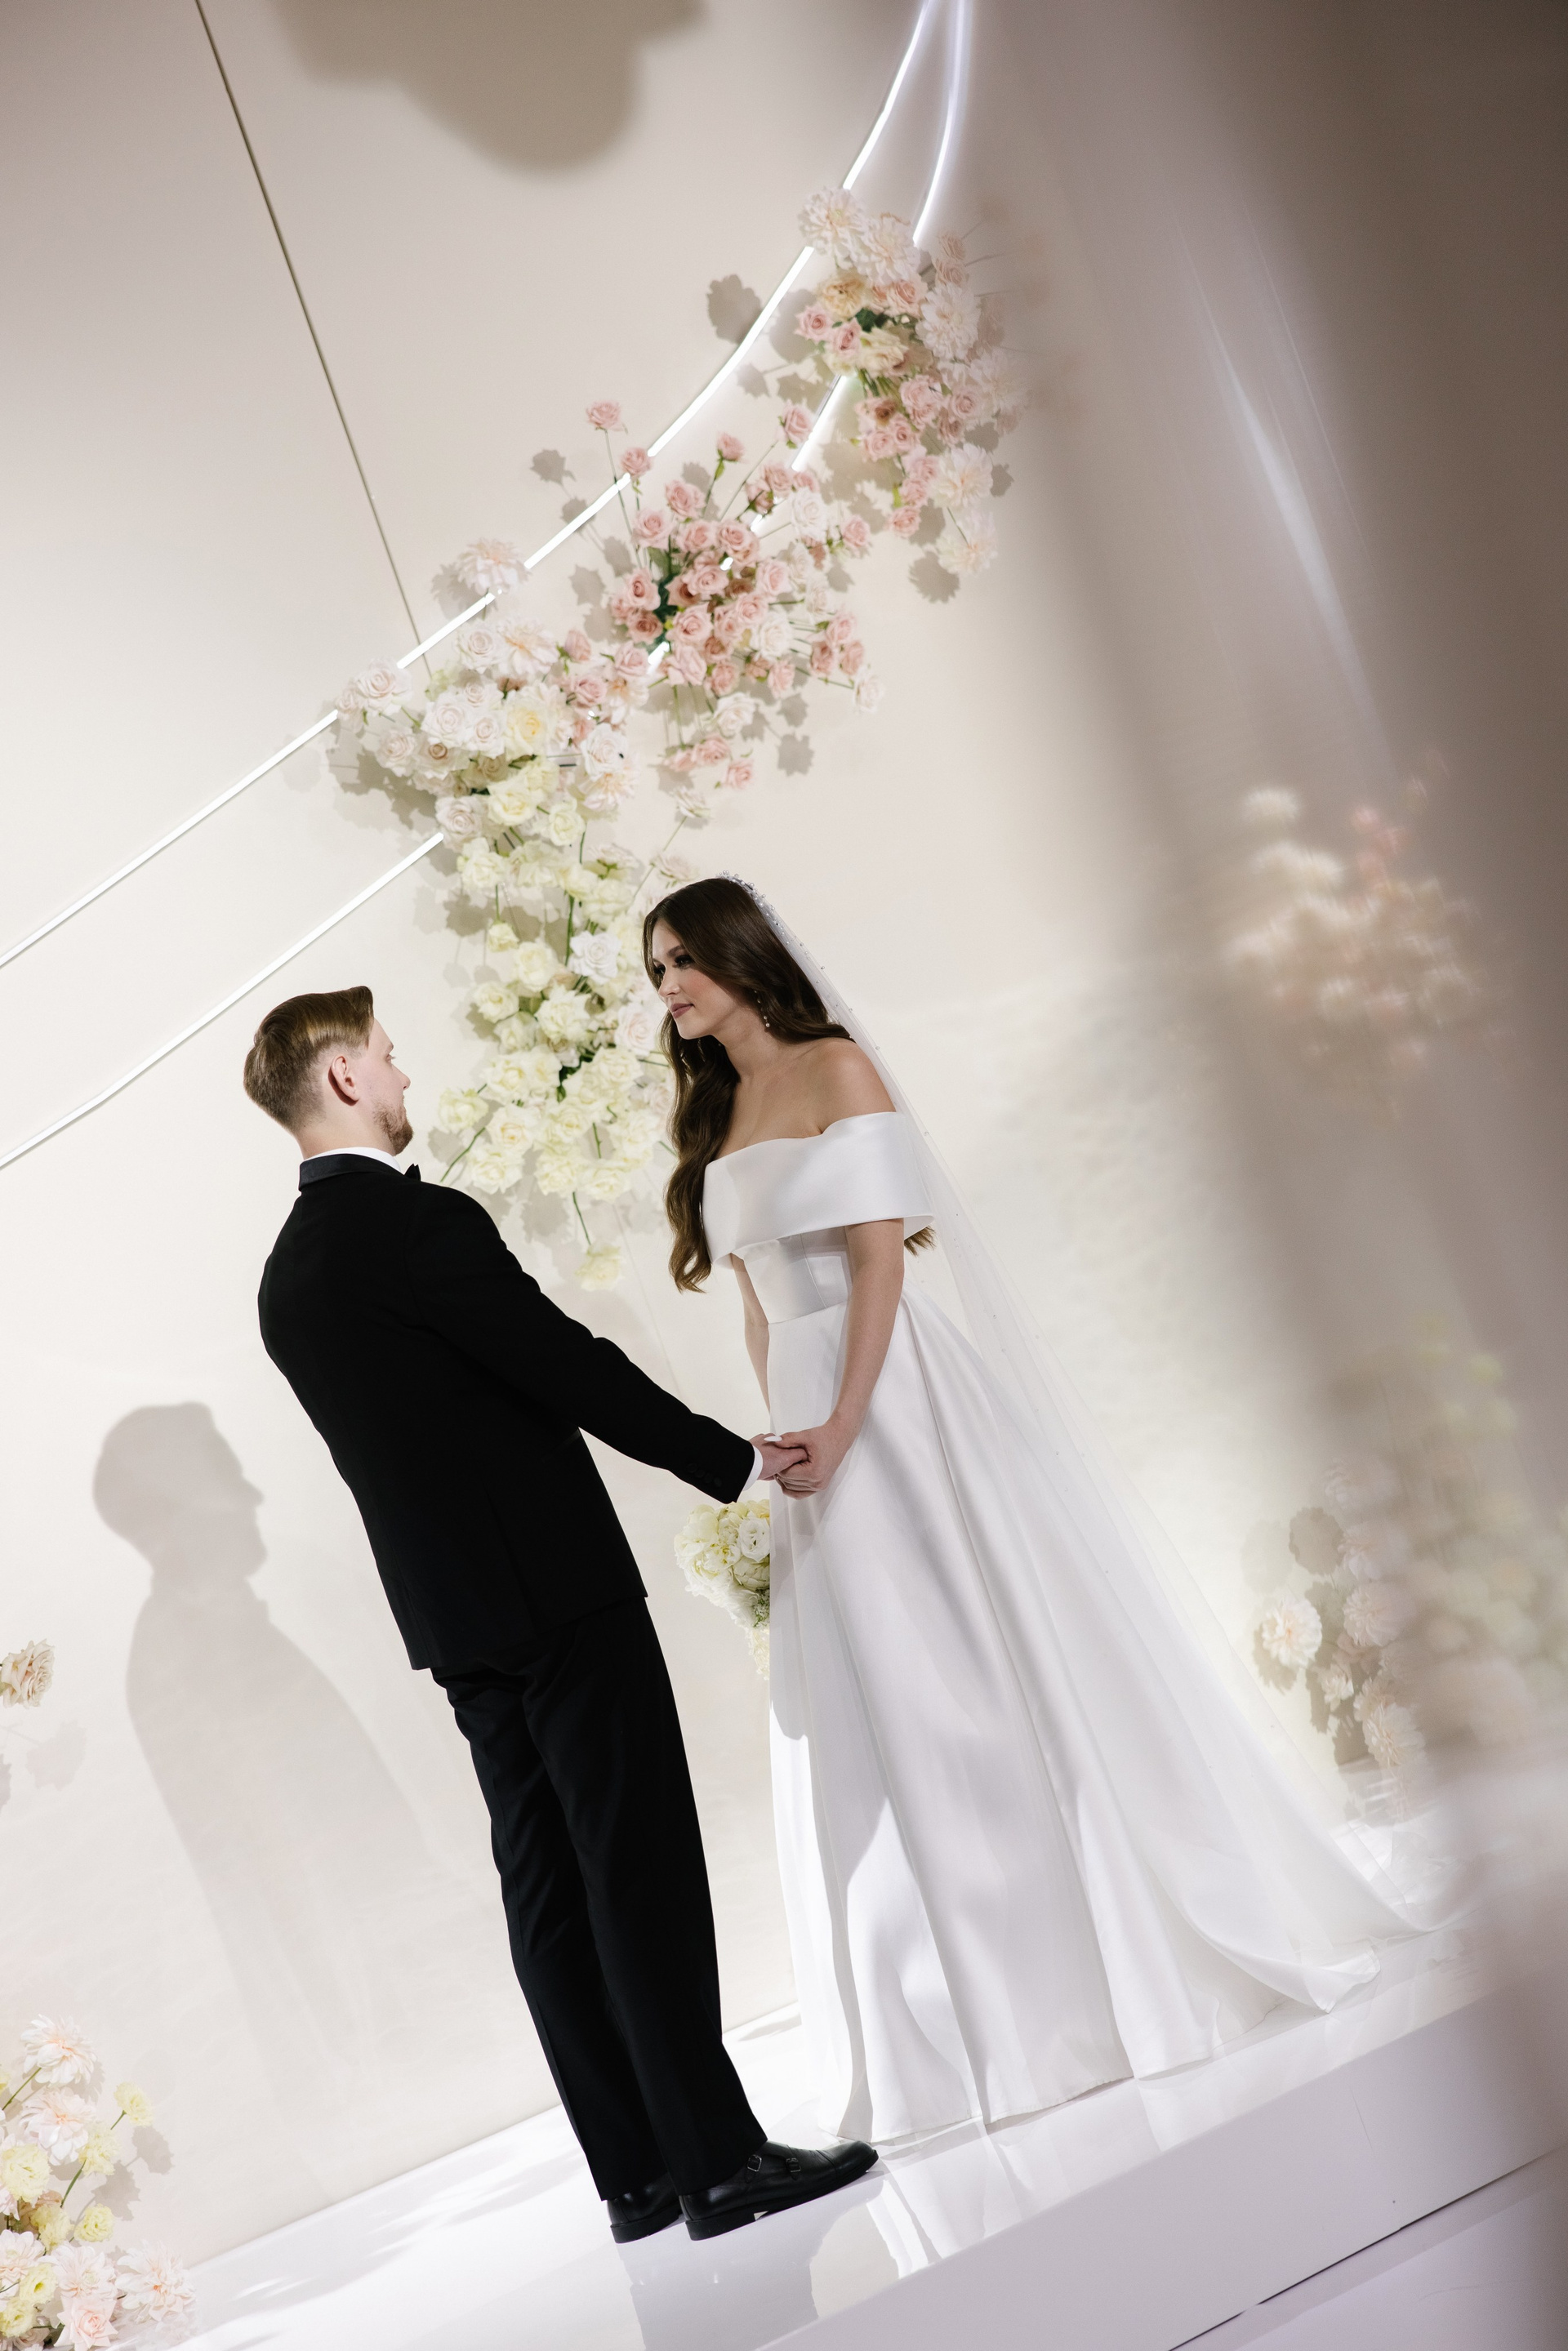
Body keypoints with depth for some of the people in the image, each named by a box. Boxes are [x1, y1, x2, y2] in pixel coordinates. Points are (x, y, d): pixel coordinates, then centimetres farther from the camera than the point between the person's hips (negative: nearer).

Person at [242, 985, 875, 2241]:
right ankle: (720, 2157, 2)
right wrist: (737, 1460, -5)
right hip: (558, 1589, -9)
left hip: (455, 1614, 9)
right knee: (643, 1867, -3)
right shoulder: (416, 1218, -16)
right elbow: (572, 1368, -16)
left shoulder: (289, 1273, 12)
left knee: (550, 1884, 10)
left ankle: (639, 2172, 18)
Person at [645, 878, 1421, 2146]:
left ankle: (1132, 1956, 15)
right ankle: (1008, 2014, 22)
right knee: (884, 1717, 9)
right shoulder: (715, 1122, 16)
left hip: (901, 1399, -7)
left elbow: (880, 1256, -14)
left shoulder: (836, 1069, -5)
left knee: (997, 1665, -1)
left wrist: (844, 1424, -21)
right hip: (813, 1414, 7)